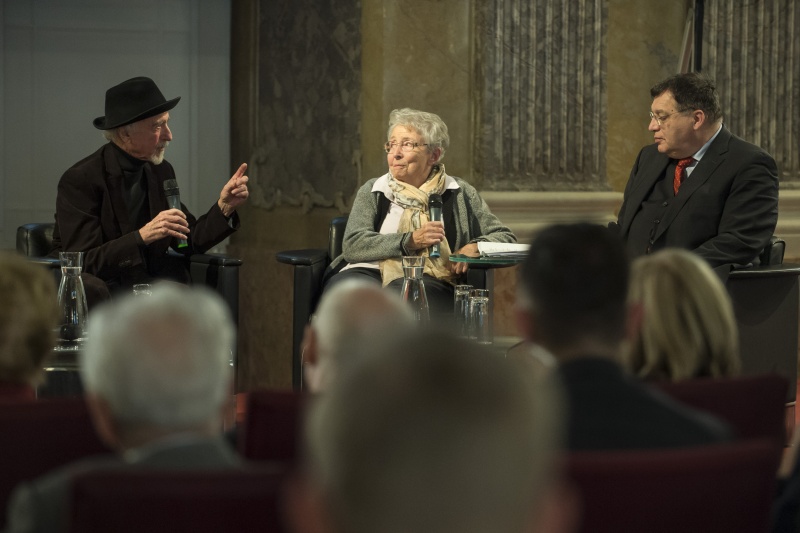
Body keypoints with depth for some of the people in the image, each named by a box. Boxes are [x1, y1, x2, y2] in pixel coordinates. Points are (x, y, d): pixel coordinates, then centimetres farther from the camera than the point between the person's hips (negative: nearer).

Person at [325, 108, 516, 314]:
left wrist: (475, 247, -3)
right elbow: (351, 246, 3)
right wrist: (411, 241, -9)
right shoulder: (372, 191, 18)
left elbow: (505, 237, 20)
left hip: (429, 278, -2)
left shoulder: (459, 194, 18)